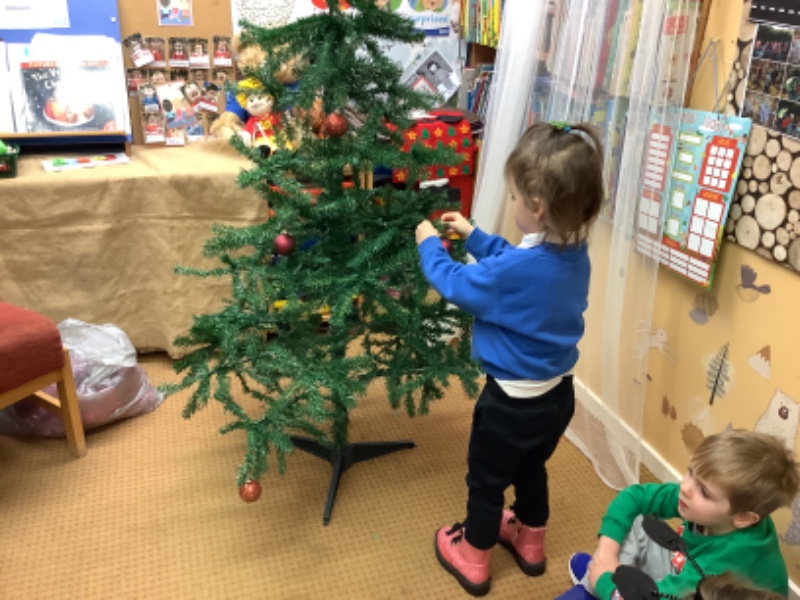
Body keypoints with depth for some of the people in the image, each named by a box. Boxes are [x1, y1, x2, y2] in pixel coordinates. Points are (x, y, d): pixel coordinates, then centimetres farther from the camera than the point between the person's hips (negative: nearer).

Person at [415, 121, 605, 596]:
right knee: (531, 468, 30)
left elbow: (454, 285, -16)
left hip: (514, 401, -7)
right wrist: (472, 235, 14)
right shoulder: (575, 253, -7)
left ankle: (473, 559, 38)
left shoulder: (517, 270, -33)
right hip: (557, 393, 8)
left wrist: (430, 245, 0)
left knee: (486, 480, 16)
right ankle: (530, 543, 51)